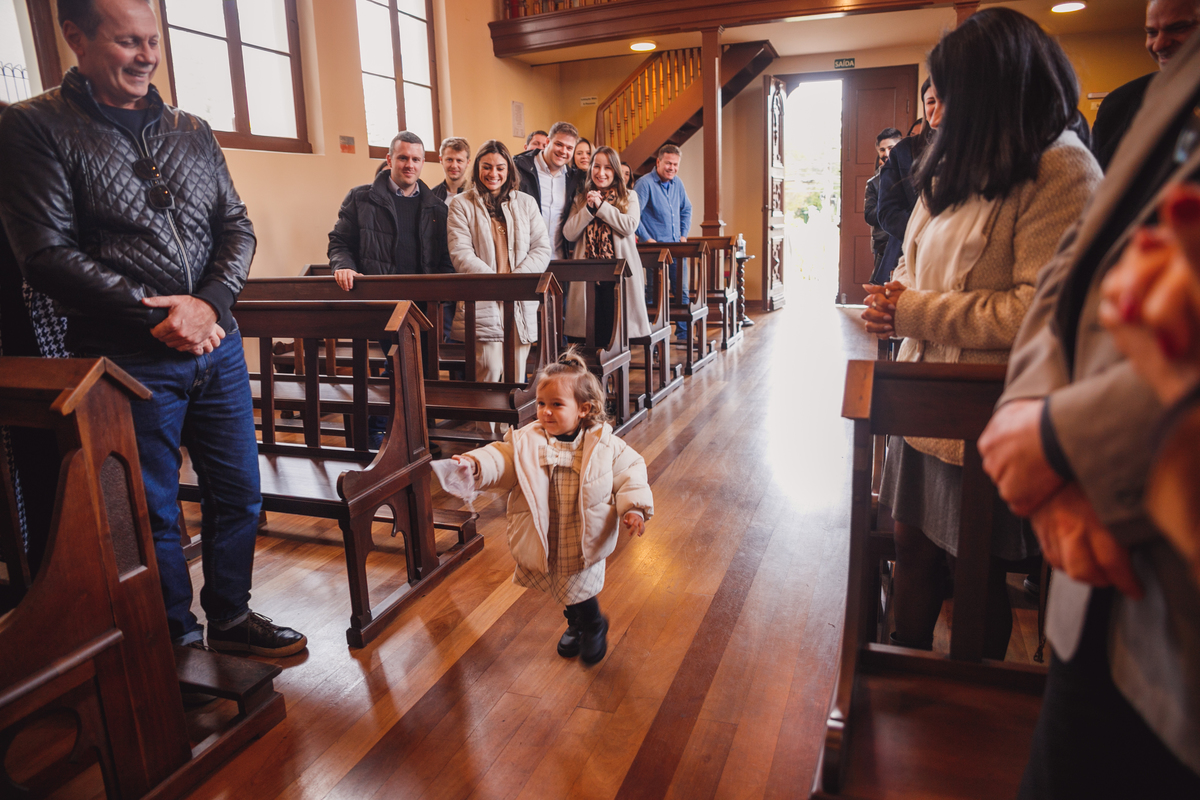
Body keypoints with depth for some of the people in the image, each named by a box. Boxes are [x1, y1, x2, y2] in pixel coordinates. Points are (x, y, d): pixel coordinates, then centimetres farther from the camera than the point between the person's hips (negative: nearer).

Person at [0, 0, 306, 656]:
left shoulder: (192, 132, 12)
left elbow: (237, 227, 7)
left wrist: (208, 303, -10)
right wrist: (158, 316, -16)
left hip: (217, 347, 5)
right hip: (129, 361, -4)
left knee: (238, 495, 12)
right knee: (152, 513, 8)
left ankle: (230, 618, 32)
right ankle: (177, 642, 26)